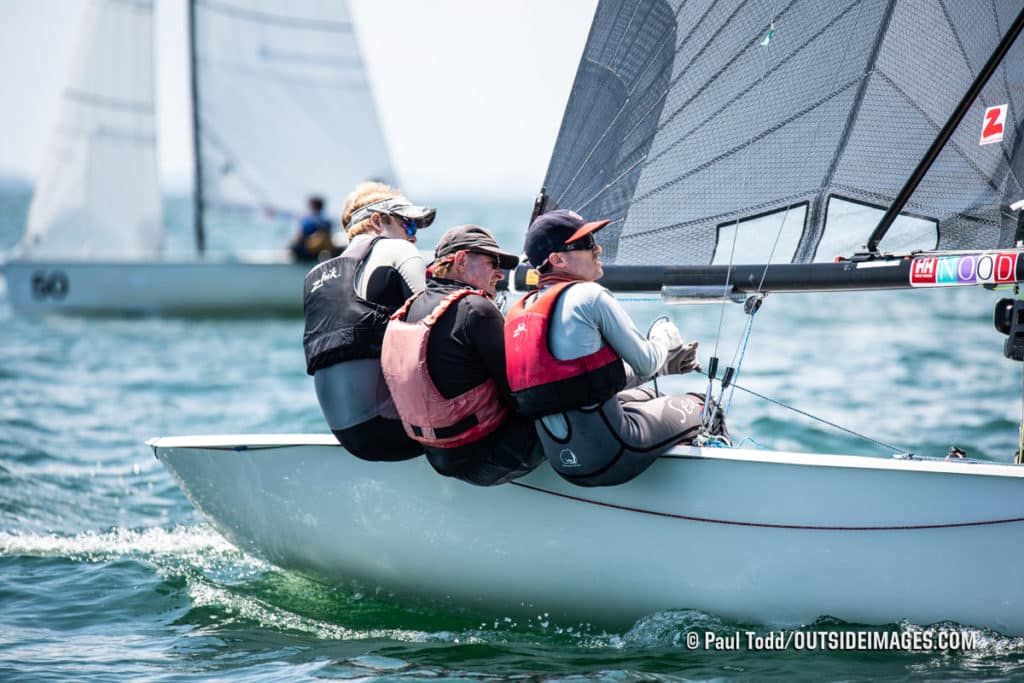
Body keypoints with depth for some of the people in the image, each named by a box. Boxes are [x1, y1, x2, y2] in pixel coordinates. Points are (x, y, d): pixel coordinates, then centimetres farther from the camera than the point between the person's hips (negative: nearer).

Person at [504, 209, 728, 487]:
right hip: (608, 456, -8)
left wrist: (665, 365, 24)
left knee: (645, 395, 35)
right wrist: (665, 338, 18)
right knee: (699, 408, 16)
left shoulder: (518, 312, 11)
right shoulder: (590, 296, -14)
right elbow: (646, 363, -6)